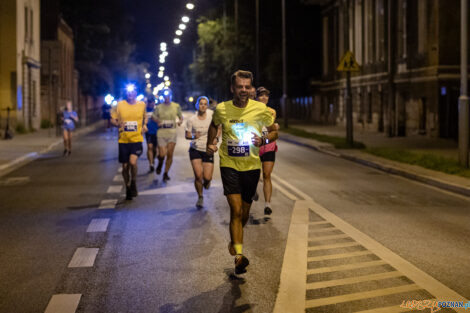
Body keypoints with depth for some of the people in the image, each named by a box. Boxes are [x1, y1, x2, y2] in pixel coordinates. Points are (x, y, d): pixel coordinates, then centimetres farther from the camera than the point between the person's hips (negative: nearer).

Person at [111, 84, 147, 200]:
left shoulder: (142, 104, 5)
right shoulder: (120, 105, 0)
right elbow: (112, 119, 6)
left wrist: (144, 125, 4)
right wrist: (118, 124, -15)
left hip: (137, 139, -1)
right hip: (123, 140, 1)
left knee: (133, 162, -22)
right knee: (125, 166, 6)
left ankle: (133, 182, 5)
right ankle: (128, 188, 26)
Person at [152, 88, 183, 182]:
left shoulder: (176, 106, 7)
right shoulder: (158, 107, 5)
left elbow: (181, 116, 16)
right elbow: (153, 116, 12)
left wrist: (180, 121, -7)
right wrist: (157, 120, -10)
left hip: (172, 133, 1)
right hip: (161, 133, -1)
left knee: (170, 155, -3)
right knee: (162, 154, -9)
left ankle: (166, 173, 13)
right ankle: (160, 163, 27)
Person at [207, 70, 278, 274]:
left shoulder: (261, 109, -6)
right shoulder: (221, 109, -5)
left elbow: (274, 131, 7)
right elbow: (214, 125, 18)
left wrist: (264, 140, -14)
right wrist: (211, 143, 3)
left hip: (251, 166, 2)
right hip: (229, 165, -2)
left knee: (245, 212, 14)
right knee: (236, 210, -15)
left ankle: (234, 241, 42)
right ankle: (239, 255, -17)